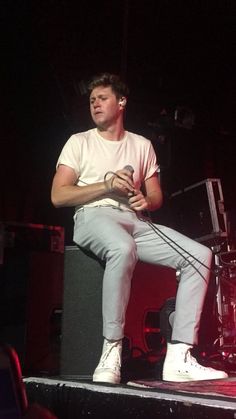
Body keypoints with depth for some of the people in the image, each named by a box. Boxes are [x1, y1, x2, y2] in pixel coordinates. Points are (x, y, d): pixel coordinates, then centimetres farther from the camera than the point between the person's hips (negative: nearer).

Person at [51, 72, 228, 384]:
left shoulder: (142, 145, 22)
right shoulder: (80, 142, 12)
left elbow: (156, 196, 22)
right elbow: (58, 196, 1)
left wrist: (147, 200, -4)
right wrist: (107, 185, -9)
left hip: (134, 221, 5)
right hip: (93, 218, -4)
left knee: (200, 255, -18)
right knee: (123, 248, -42)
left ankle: (179, 358, -25)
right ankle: (111, 353, -35)